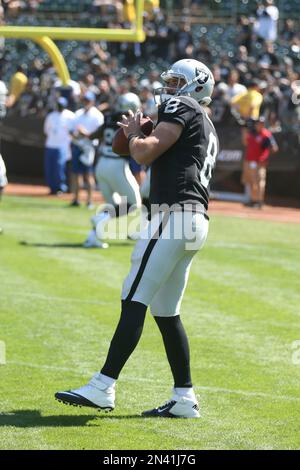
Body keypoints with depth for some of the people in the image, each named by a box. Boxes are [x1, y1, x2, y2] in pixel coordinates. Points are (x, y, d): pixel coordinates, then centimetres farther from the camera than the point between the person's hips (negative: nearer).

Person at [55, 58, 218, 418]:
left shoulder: (181, 108, -1)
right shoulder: (208, 128, 27)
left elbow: (145, 153, -13)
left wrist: (133, 133, 8)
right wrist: (138, 137, 24)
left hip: (173, 214, -10)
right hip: (196, 222, 10)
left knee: (134, 301, -14)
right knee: (166, 311, 13)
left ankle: (103, 387, -19)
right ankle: (184, 398, 12)